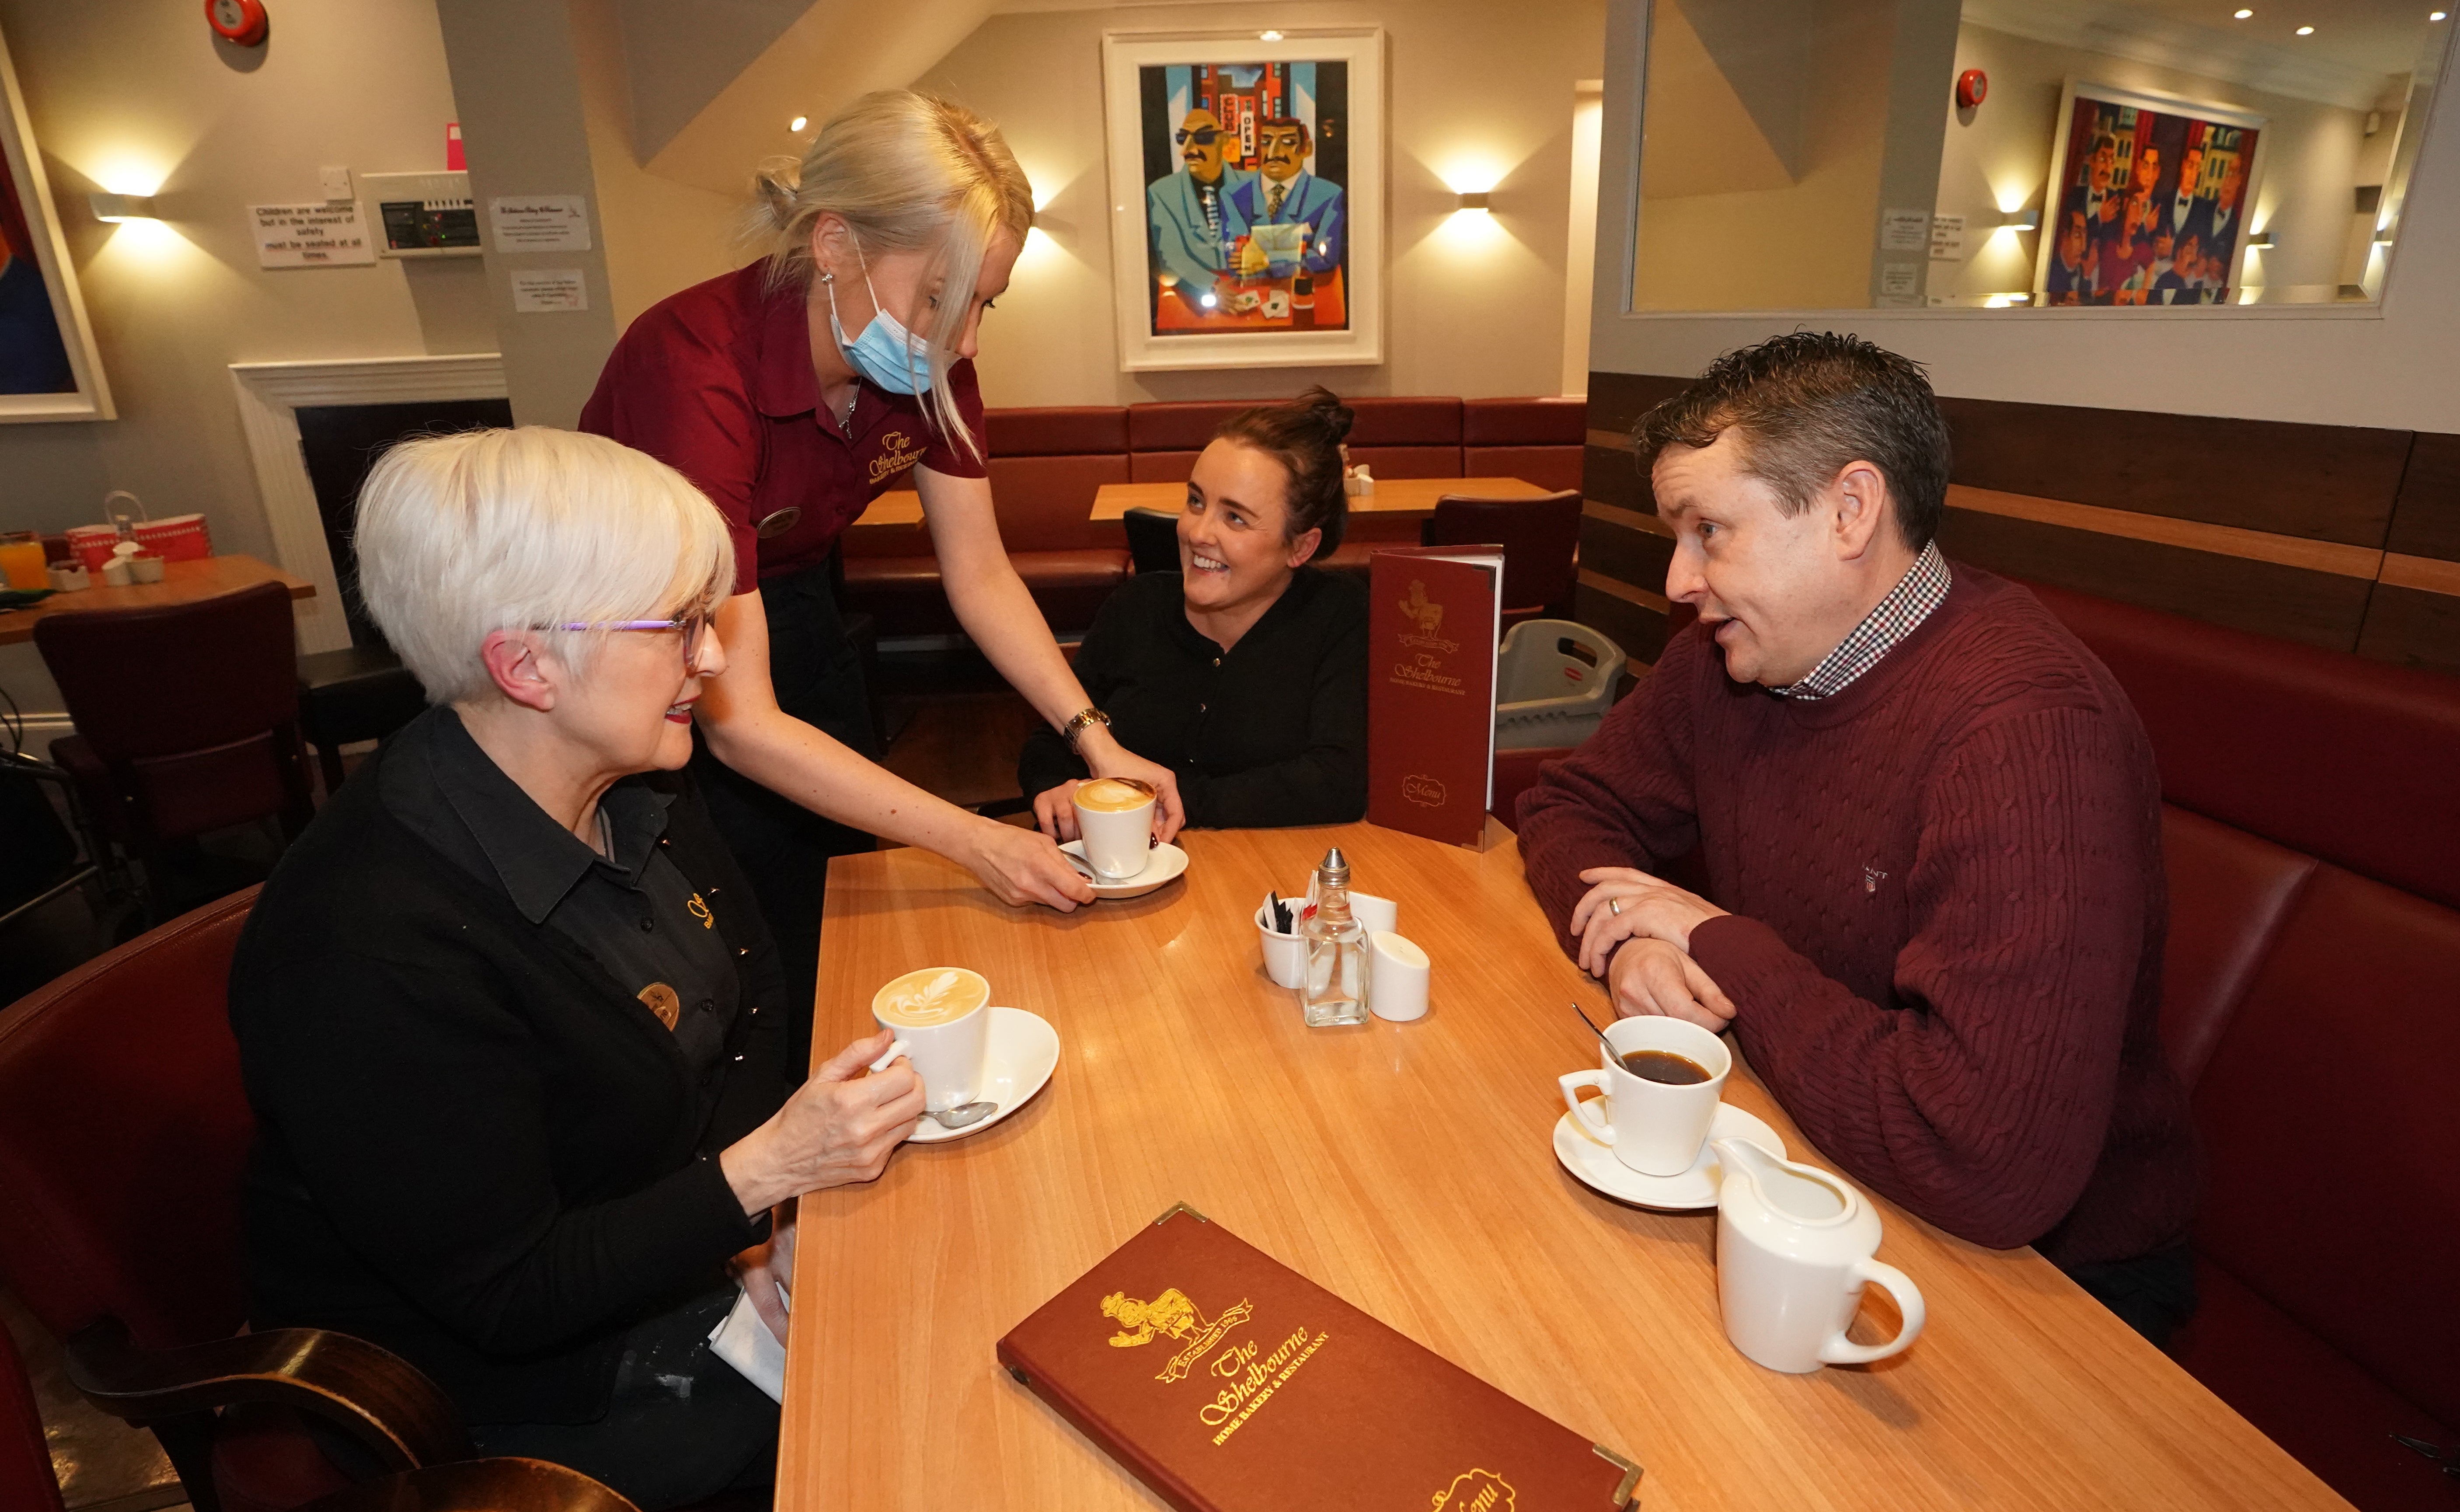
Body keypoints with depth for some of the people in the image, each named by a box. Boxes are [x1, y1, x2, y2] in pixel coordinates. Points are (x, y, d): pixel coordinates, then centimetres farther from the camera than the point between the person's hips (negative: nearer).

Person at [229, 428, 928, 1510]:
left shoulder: (631, 793, -6)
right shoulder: (371, 946, -32)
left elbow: (751, 1014, 5)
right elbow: (505, 1301, -24)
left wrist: (770, 1218, -8)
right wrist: (760, 1173, -30)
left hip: (693, 1251, 7)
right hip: (530, 1388, -6)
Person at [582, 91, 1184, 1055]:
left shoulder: (926, 362, -16)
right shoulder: (696, 369, -35)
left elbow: (980, 575, -7)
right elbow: (739, 723, -36)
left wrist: (1096, 740, -18)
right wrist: (975, 841, -37)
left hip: (795, 620, 6)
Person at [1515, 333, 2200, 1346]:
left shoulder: (2027, 730, -29)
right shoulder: (1731, 655, -4)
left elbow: (1995, 1166, -35)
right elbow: (1570, 807, 7)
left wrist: (1720, 943, -22)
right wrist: (1631, 939, -16)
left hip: (2047, 1259, -6)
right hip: (1797, 1151, 7)